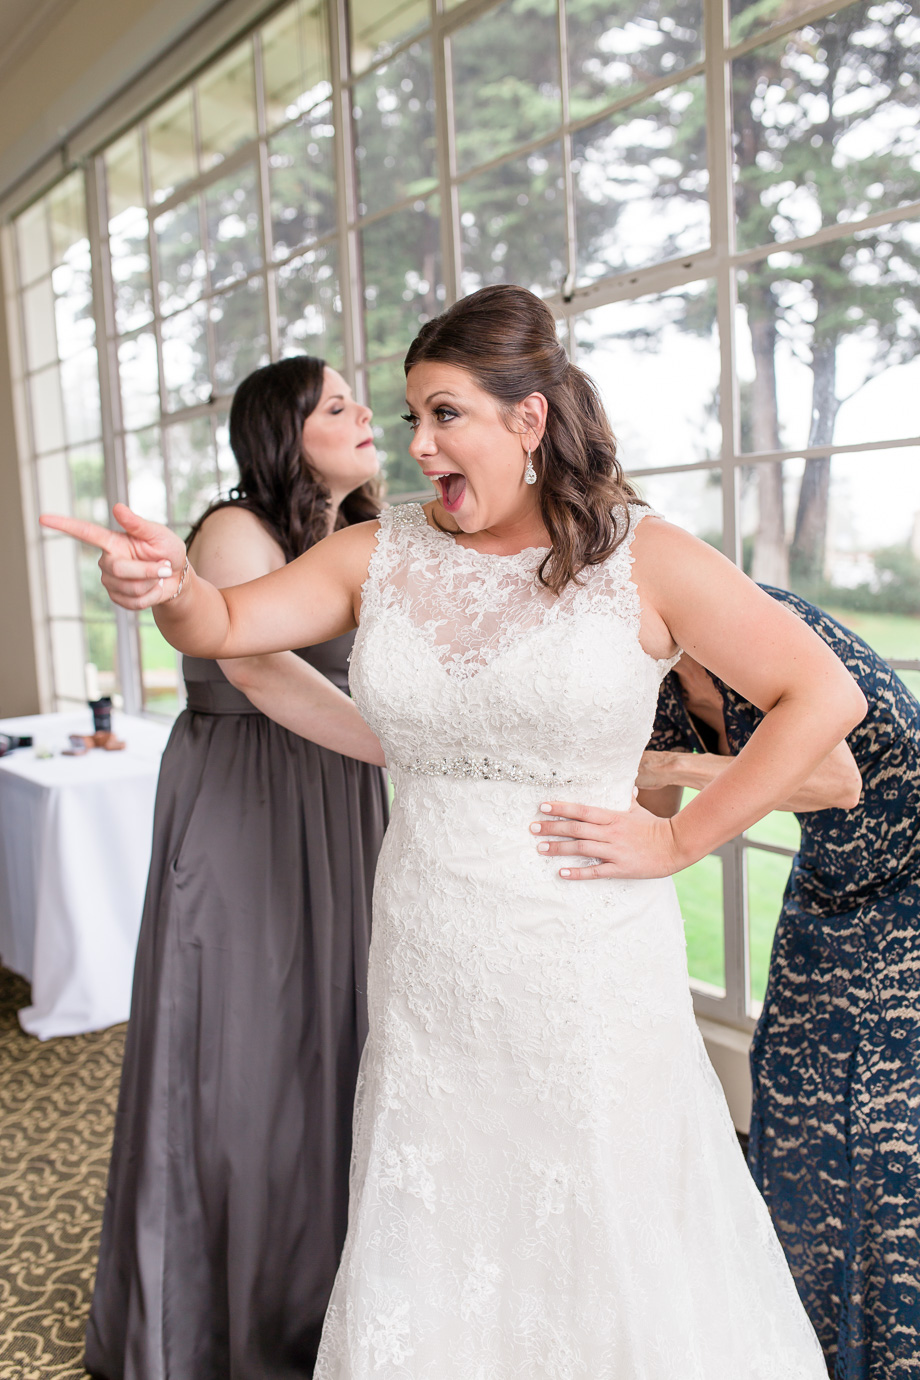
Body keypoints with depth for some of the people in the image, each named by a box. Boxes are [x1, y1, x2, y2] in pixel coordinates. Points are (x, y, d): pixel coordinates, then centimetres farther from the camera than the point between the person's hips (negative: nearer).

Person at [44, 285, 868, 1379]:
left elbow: (823, 696, -7)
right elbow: (226, 626, 2)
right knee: (424, 1256, 19)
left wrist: (678, 840, -10)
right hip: (424, 970, 3)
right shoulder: (382, 555, 3)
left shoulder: (641, 558, -8)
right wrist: (167, 584, -21)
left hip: (590, 970, -3)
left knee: (608, 1251, 14)